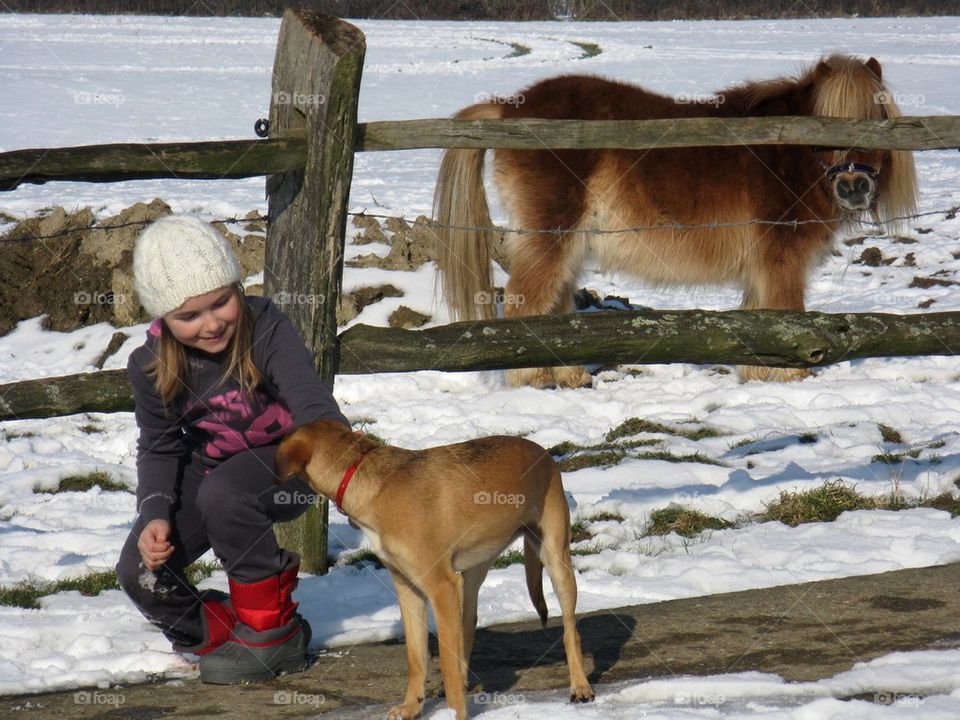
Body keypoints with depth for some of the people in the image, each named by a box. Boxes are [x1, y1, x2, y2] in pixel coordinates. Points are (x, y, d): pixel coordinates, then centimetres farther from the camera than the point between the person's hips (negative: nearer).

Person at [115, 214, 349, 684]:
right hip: (211, 466, 4)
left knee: (222, 492, -37)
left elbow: (315, 410, -33)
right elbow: (159, 449, 1)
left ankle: (270, 632, -18)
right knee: (140, 572, -15)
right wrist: (155, 516, -17)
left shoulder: (265, 329, -25)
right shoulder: (151, 366, -12)